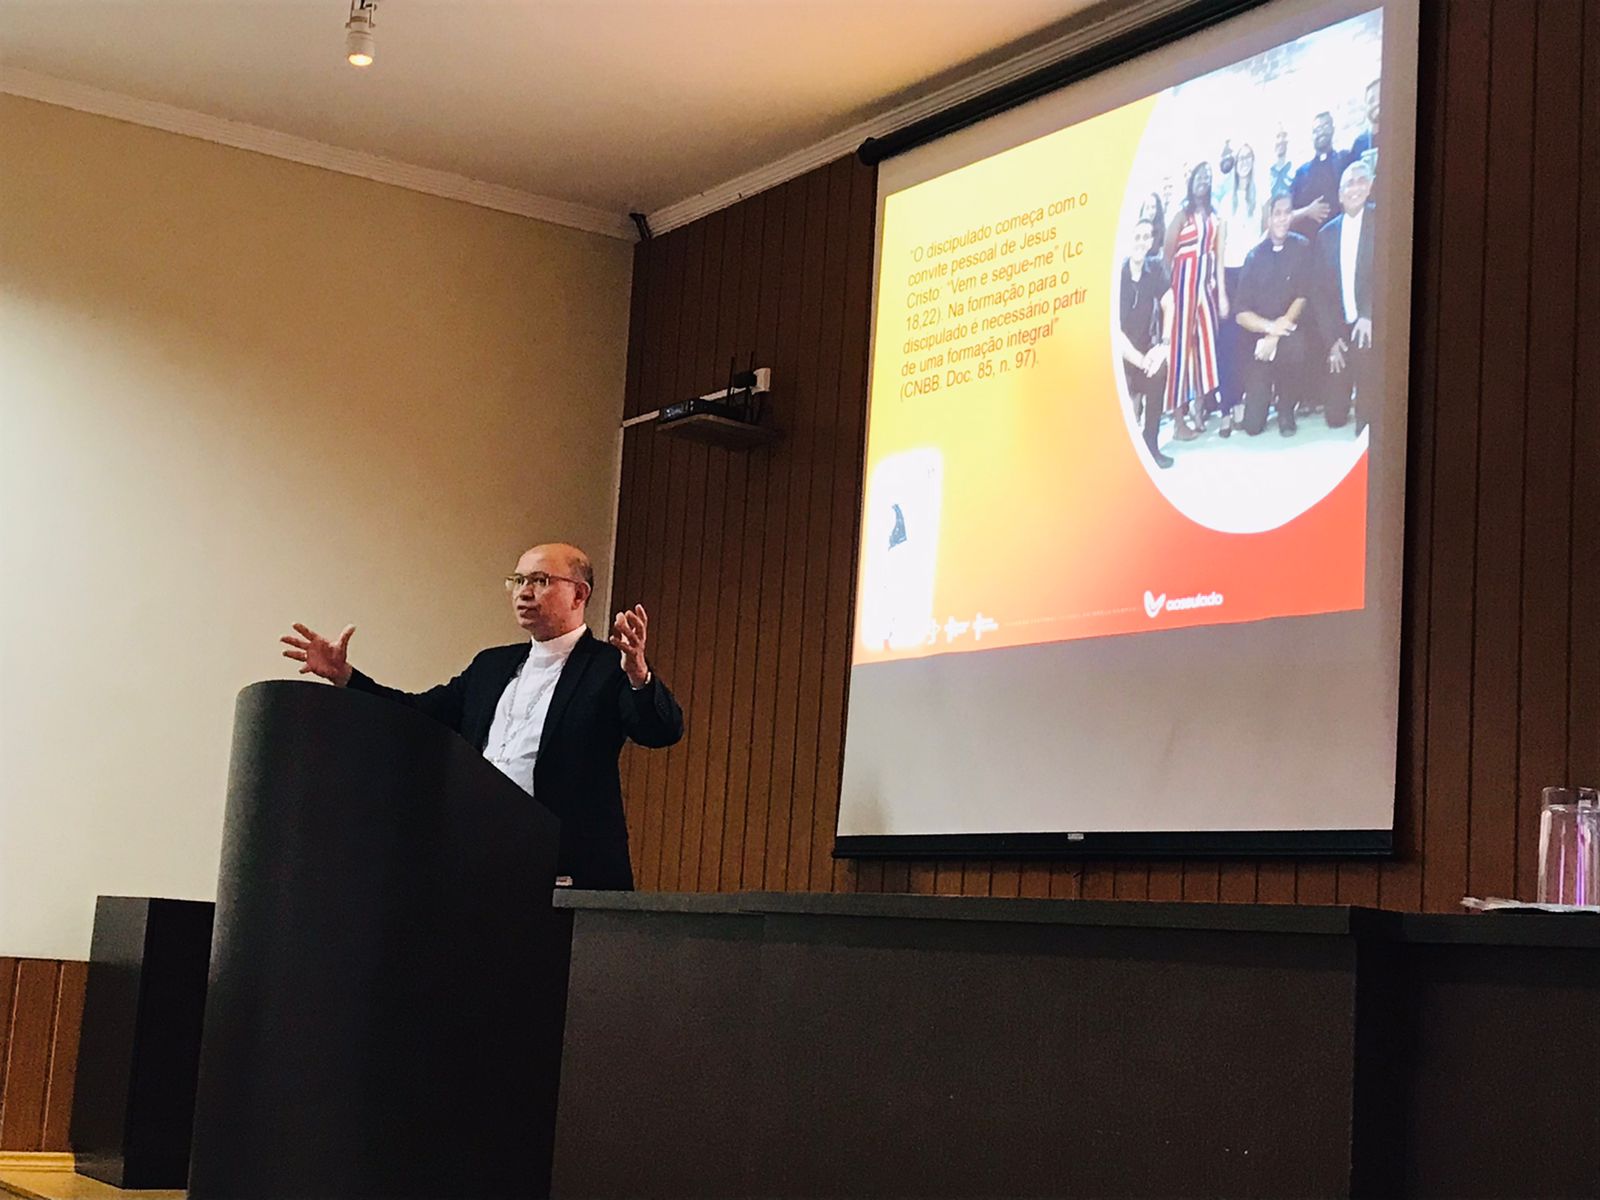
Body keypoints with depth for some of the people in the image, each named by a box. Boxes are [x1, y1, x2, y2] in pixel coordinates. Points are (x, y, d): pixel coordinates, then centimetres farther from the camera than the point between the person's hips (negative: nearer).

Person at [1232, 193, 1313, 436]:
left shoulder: (1301, 248, -2)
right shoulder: (1254, 256, 2)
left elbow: (1303, 297, -8)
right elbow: (1241, 314, -1)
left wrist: (1277, 335, -19)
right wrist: (1270, 327, -19)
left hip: (1290, 332, -1)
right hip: (1259, 339, 1)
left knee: (1293, 347, -41)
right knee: (1253, 425, -8)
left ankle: (1286, 409, -11)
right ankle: (1265, 393, 31)